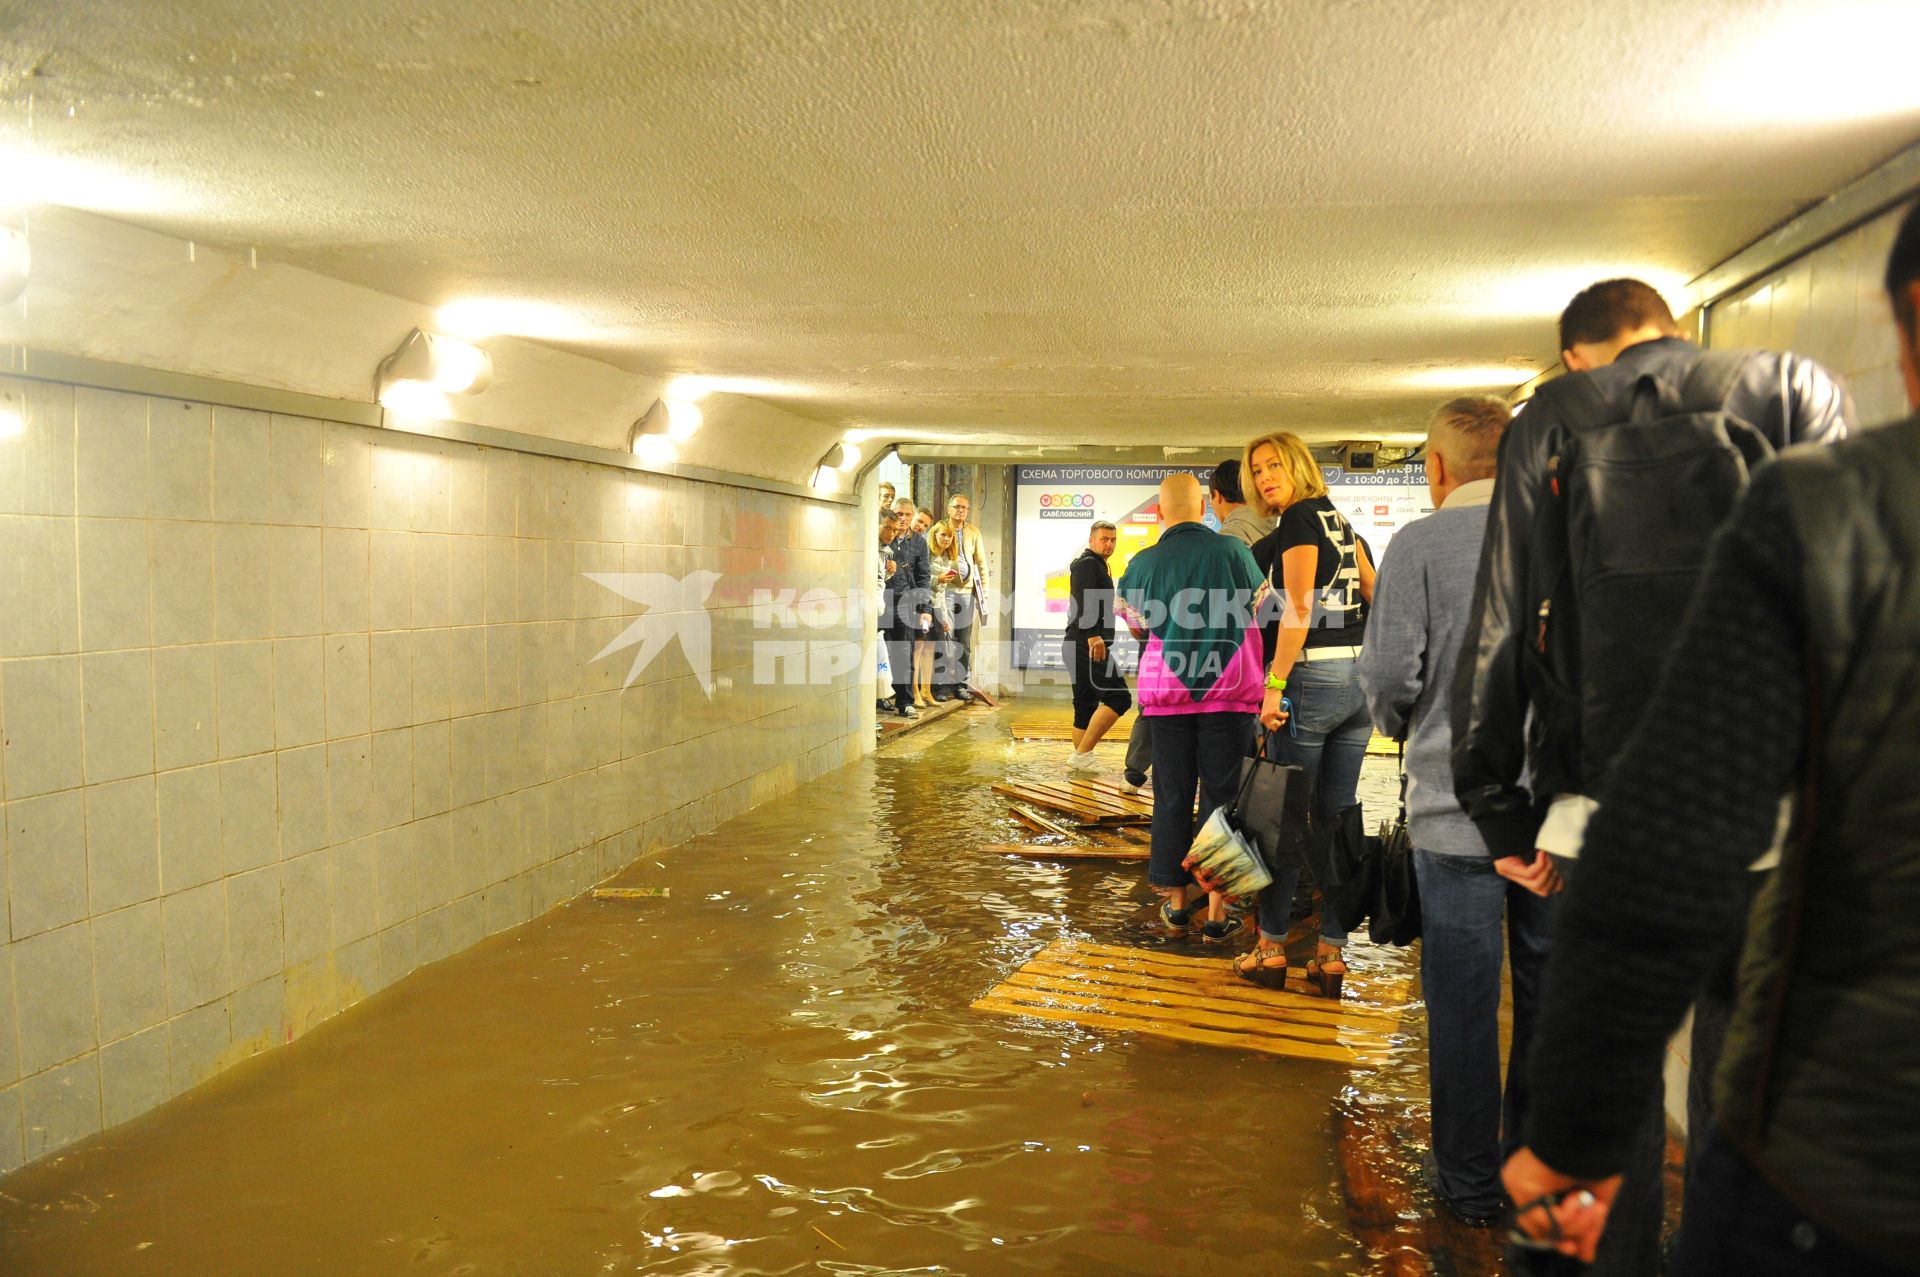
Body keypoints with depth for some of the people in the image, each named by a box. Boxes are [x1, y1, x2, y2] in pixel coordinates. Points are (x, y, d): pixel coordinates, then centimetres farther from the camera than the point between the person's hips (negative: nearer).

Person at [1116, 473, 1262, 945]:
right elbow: (1260, 609, 13)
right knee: (1221, 796, 4)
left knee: (1171, 798, 10)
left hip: (1166, 692, 1)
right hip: (1230, 691, -1)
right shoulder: (1234, 551, -3)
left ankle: (1177, 902, 19)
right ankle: (1217, 913, 5)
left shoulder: (1144, 562, -2)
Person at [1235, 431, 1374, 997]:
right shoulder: (1341, 523, 17)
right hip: (1360, 679, 8)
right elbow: (1378, 599, 15)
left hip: (1311, 677, -8)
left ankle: (1271, 949, 7)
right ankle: (1331, 955, 13)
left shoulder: (1300, 519, -7)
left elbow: (1298, 609, -16)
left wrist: (1275, 686, -18)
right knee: (1338, 818, 8)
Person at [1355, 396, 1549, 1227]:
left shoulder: (1422, 543, -8)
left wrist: (1400, 722, 10)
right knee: (1548, 998, 15)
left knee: (1463, 1003, 7)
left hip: (1459, 807, -3)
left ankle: (1470, 1183, 20)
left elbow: (1388, 674, -11)